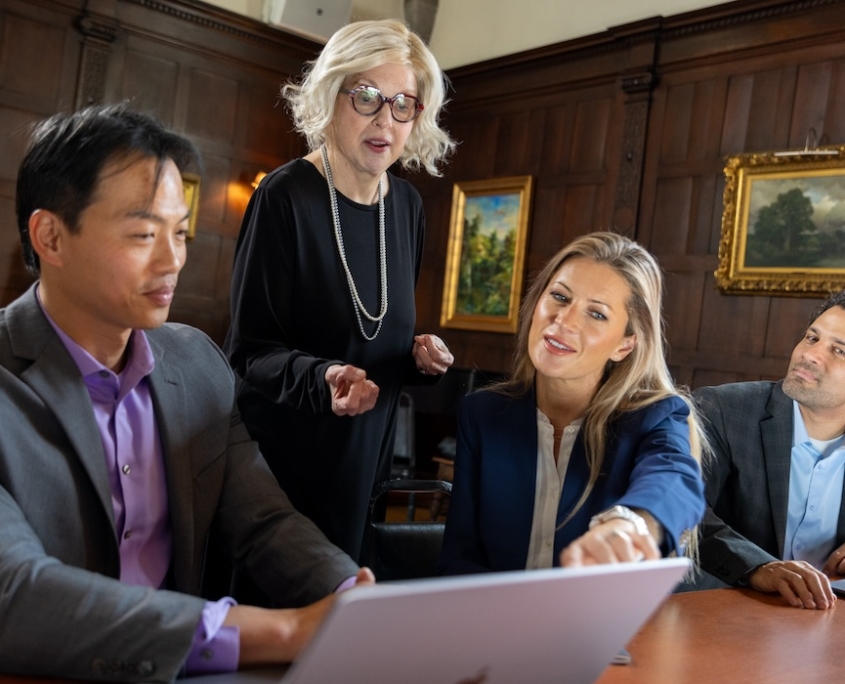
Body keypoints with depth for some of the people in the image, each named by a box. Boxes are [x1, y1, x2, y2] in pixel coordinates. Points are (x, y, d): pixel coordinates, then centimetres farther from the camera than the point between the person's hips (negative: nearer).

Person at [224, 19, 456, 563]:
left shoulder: (406, 206, 3)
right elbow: (250, 350, -14)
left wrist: (420, 353, -6)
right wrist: (320, 377, -31)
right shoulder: (286, 196, -16)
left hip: (366, 458, 6)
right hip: (281, 461, -5)